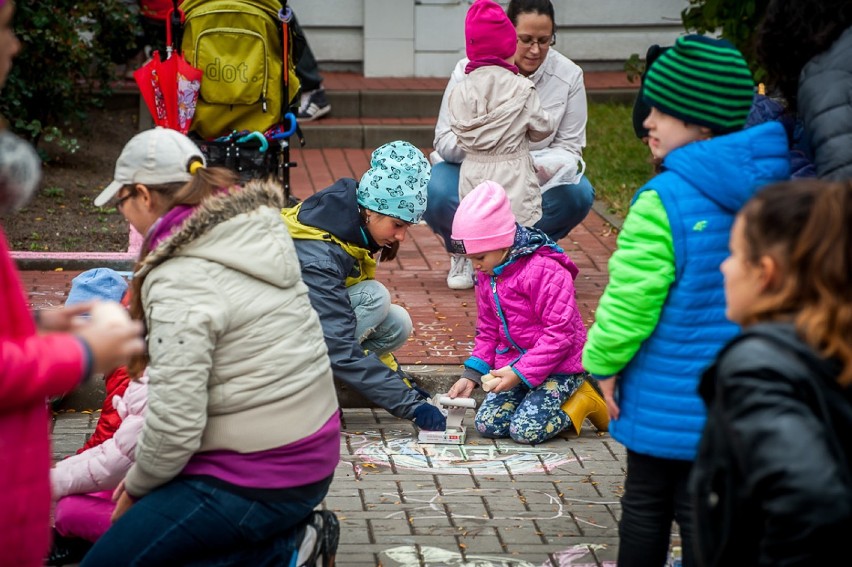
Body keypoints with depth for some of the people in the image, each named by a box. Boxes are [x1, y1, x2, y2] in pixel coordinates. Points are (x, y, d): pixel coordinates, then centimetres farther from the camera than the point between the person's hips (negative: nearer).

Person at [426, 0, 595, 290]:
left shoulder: (569, 75, -10)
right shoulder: (471, 70, -14)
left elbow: (569, 147, -5)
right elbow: (444, 141, -13)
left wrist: (539, 167, -29)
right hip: (472, 176, -1)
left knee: (577, 195, -30)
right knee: (433, 192, -33)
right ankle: (466, 254, 1)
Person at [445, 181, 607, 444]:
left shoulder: (544, 272, -21)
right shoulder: (487, 275, 6)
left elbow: (560, 334, -23)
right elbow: (488, 331, 15)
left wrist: (520, 373, -25)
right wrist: (472, 374, 1)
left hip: (559, 367, -8)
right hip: (515, 364, 8)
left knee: (525, 430, -23)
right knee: (487, 424, -9)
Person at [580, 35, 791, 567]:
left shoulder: (664, 201, -21)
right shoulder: (774, 184, 0)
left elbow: (632, 299, -18)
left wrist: (604, 362, -2)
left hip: (672, 397, -5)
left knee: (646, 502, 12)